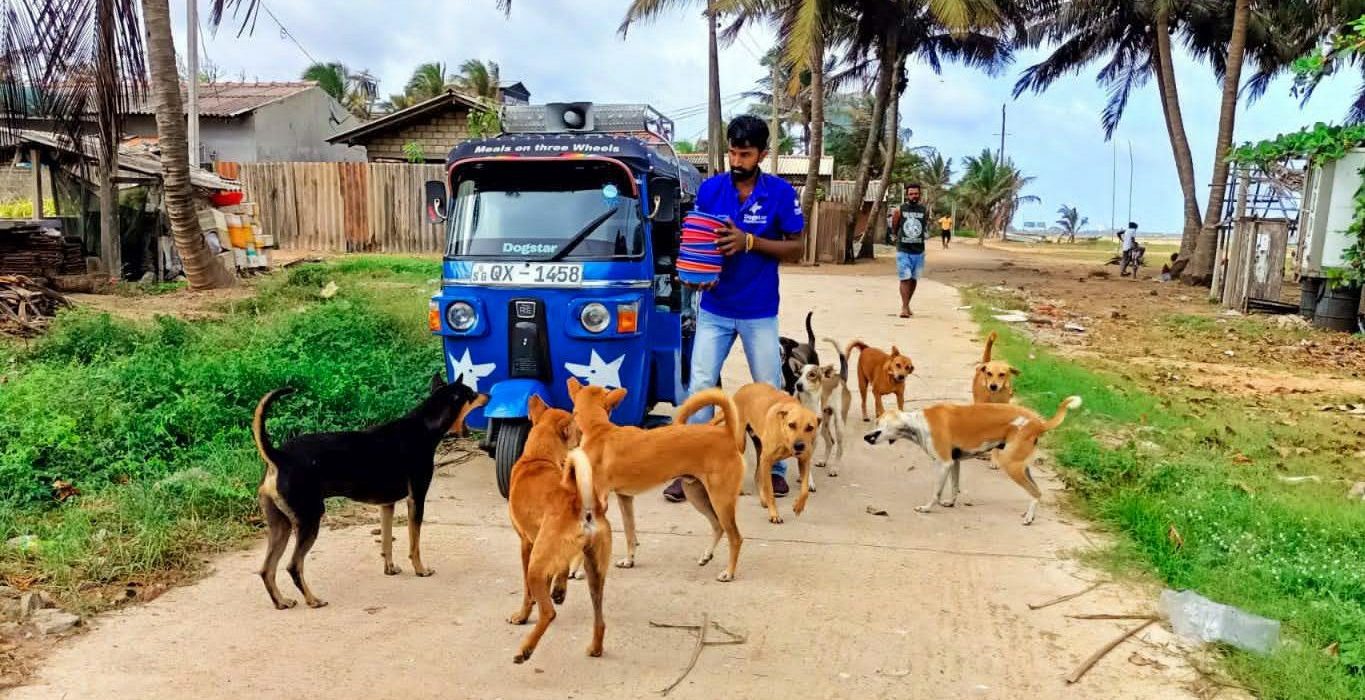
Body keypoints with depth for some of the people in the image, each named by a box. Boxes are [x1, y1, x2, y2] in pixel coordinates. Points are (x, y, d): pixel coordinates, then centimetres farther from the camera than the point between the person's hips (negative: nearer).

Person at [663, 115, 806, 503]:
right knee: (700, 386, 0)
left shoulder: (780, 192, -7)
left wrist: (750, 241, -20)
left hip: (759, 312, -1)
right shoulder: (710, 188, -2)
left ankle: (775, 466, 24)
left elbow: (796, 248, -5)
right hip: (714, 308, 1)